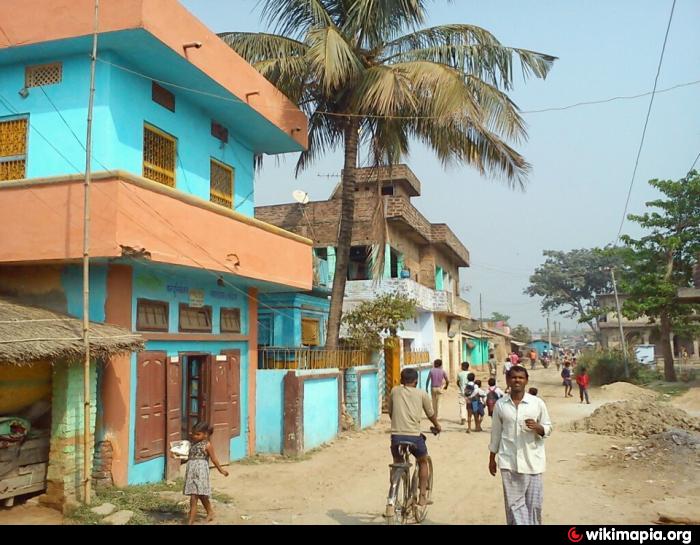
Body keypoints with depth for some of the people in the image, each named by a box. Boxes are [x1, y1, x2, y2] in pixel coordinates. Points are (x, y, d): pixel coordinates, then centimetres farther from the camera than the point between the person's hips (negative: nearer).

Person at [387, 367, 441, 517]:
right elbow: (431, 414, 17)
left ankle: (390, 504, 11)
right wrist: (437, 426, 38)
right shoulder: (422, 394, 6)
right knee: (423, 462, 27)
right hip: (414, 436, -1)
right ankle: (422, 496, 26)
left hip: (396, 436, 1)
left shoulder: (395, 391, 10)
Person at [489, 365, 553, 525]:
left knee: (534, 503, 7)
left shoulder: (537, 403, -4)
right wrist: (492, 458, 11)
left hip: (532, 461, 0)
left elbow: (548, 429, 4)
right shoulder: (500, 404, 0)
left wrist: (538, 427, -18)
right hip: (509, 461, 1)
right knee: (513, 503, 3)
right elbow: (496, 433, 9)